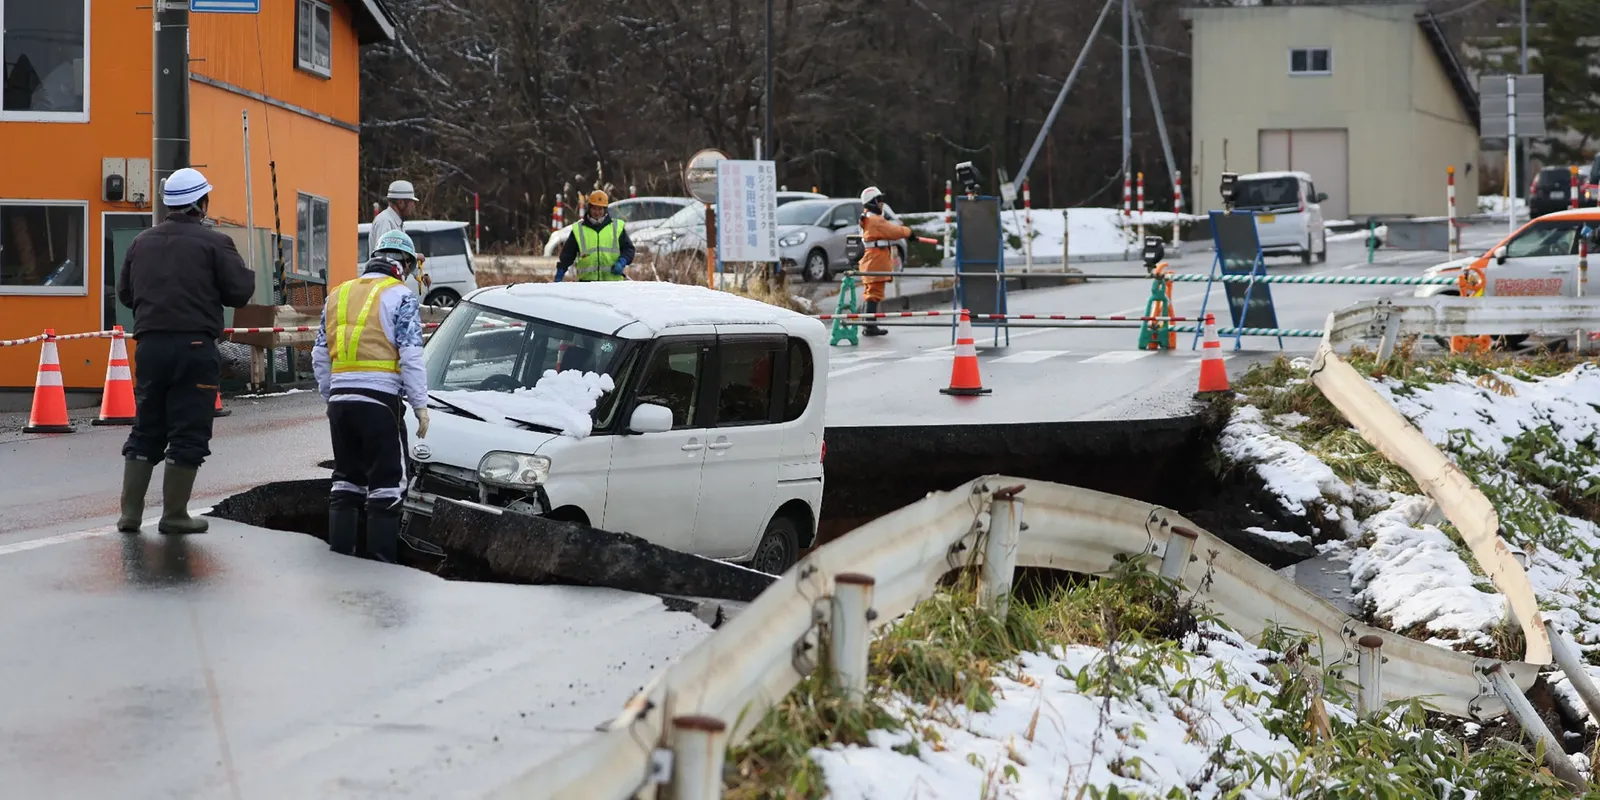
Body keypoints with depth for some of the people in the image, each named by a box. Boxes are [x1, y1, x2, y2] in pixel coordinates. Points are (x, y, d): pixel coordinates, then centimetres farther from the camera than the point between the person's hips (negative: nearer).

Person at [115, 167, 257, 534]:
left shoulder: (142, 243, 11)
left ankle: (130, 513, 10)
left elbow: (125, 293, 16)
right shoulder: (214, 243, -5)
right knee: (188, 433, 2)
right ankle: (174, 515, 3)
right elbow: (240, 292, -9)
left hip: (150, 346, 5)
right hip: (194, 347, -5)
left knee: (146, 429, 13)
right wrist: (246, 274, 12)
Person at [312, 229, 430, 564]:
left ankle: (339, 554, 16)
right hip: (379, 399, -6)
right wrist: (420, 405, -6)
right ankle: (382, 559, -4)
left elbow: (320, 356, 18)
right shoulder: (401, 296, -3)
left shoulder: (338, 295, 17)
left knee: (346, 477, 16)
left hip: (340, 398, 6)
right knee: (387, 483, -1)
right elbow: (410, 356, -10)